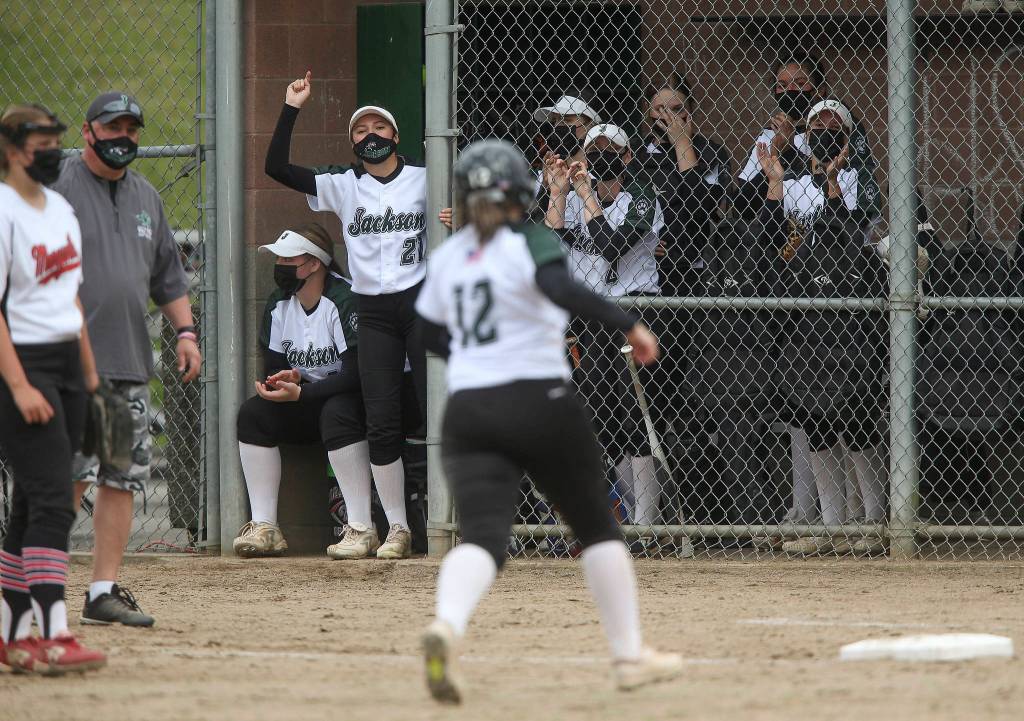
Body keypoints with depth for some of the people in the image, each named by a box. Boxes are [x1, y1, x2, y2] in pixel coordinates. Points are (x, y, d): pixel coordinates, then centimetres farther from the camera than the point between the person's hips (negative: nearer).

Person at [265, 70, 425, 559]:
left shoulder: (424, 180, 5)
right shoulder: (342, 185, 8)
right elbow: (277, 168, 1)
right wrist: (291, 110, -2)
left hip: (421, 303, -2)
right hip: (372, 313, 2)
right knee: (381, 423, -1)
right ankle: (397, 529, 6)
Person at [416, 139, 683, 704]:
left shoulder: (447, 257, 11)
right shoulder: (530, 243, -5)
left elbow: (429, 335, 21)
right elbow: (561, 290, -24)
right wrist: (627, 325, -22)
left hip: (467, 413, 4)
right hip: (540, 405, -4)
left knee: (483, 533, -9)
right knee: (596, 526, 13)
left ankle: (446, 625, -40)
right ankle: (630, 654, 16)